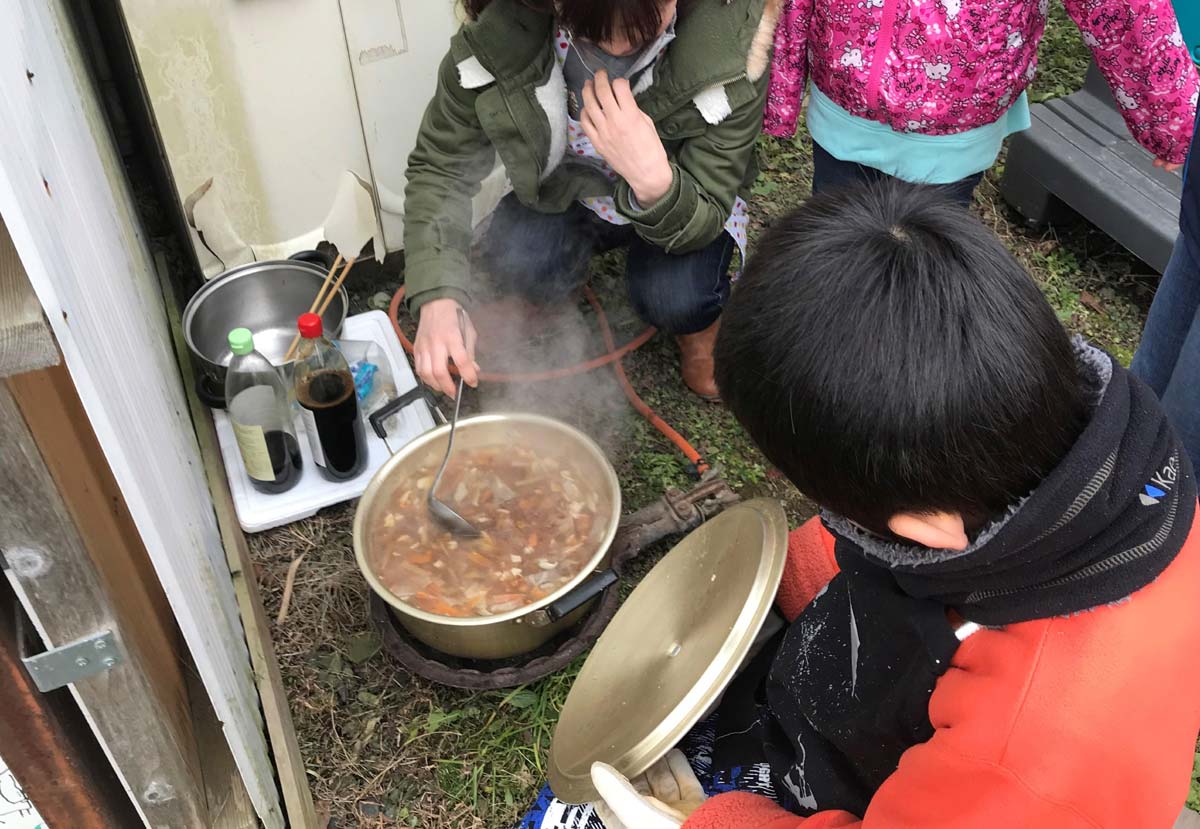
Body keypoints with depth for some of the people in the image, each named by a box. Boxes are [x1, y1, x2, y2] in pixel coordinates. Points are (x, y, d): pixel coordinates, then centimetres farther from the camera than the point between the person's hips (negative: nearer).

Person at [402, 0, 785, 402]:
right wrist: (438, 299, -35)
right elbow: (439, 167, -20)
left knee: (675, 299, -30)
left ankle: (699, 327, 9)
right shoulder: (501, 34, -30)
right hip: (565, 188, 1)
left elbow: (703, 223, -25)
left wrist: (655, 181, -49)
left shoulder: (730, 47, -34)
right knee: (514, 263, -28)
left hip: (681, 196, -1)